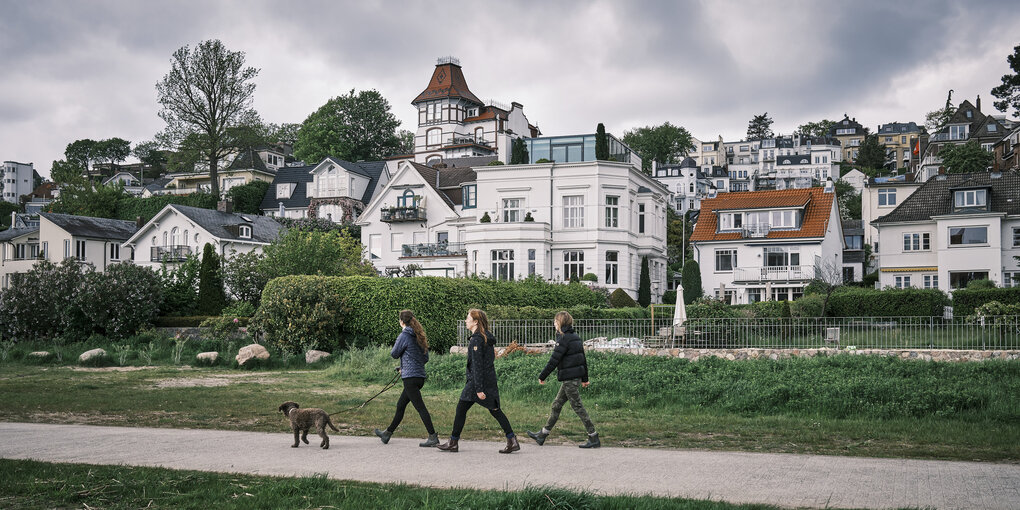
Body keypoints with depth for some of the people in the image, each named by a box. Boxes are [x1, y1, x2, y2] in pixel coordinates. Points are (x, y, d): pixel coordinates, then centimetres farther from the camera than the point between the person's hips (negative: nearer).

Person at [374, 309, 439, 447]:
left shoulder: (404, 336, -11)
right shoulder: (419, 336, 13)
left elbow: (394, 354, -3)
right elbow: (425, 358, 17)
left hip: (410, 377, -9)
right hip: (420, 377, 9)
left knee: (420, 407, -9)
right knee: (400, 405, 19)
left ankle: (433, 437, -12)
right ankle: (388, 433, 31)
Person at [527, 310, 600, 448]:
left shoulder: (564, 339, -16)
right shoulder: (575, 337, 13)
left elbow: (554, 360, -17)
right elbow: (583, 359, 17)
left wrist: (542, 377, -8)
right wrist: (585, 379, 23)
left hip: (569, 379, -10)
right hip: (576, 376, 10)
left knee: (577, 406, -4)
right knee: (556, 405, 14)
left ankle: (594, 438, -1)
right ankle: (542, 435, 22)